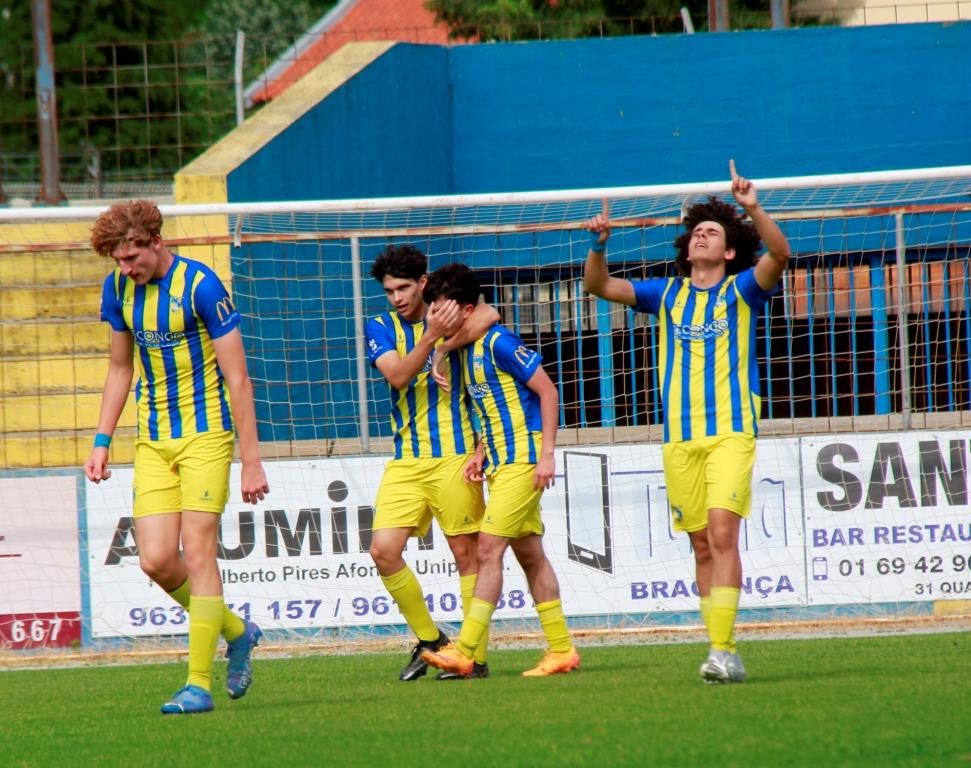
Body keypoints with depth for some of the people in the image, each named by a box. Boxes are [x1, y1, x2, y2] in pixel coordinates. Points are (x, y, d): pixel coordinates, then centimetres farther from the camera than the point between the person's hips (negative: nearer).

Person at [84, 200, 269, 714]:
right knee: (156, 560, -6)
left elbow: (237, 379, -13)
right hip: (152, 441, 6)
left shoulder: (201, 286, -15)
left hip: (205, 434, -6)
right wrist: (102, 442, 12)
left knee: (197, 553, -11)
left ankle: (199, 683, -6)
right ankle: (236, 632, 19)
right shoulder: (118, 289, 4)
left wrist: (251, 460, -14)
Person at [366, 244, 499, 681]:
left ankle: (476, 655, 5)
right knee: (383, 551, -8)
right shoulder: (381, 328, 7)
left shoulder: (448, 314, 3)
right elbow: (397, 374, -11)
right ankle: (429, 639, 8)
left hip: (453, 456, -3)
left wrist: (451, 341, -26)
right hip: (405, 461, 3)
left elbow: (488, 315, -17)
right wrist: (431, 336, -25)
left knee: (466, 553, -2)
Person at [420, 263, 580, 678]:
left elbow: (547, 391, -15)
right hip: (500, 463, 10)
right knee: (529, 554, 10)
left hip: (521, 461, -10)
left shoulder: (499, 342, -14)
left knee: (489, 550, -12)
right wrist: (481, 453, 10)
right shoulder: (467, 349, 14)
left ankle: (464, 651, -15)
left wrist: (546, 454, -18)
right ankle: (561, 649, 13)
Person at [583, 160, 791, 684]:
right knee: (701, 542, 3)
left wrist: (753, 209, -27)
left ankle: (723, 650, -22)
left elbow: (779, 253, -12)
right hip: (679, 438, 4)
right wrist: (599, 247, -11)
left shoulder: (742, 290, 5)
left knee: (722, 531, -17)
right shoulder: (667, 295, 15)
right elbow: (600, 286, 8)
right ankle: (722, 651, 8)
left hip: (731, 431, -4)